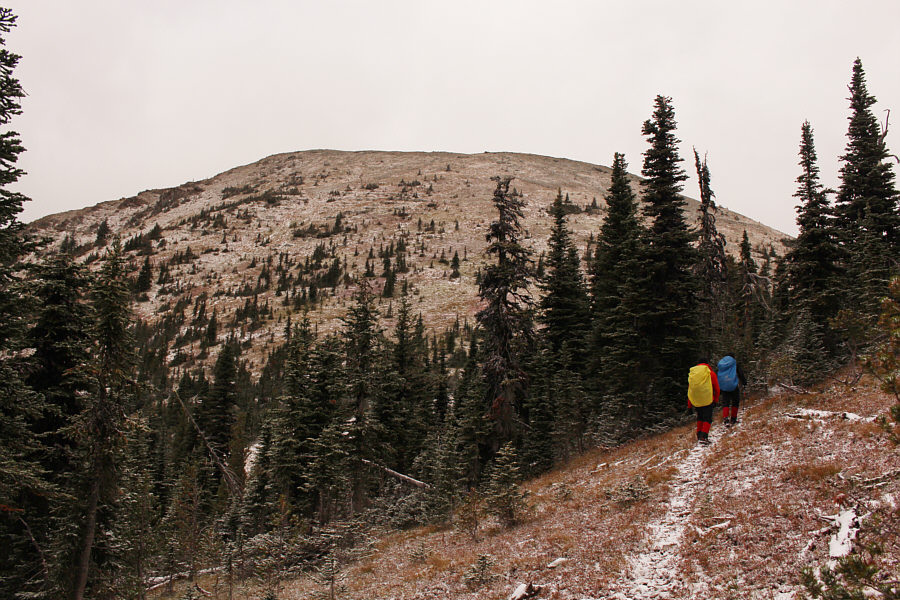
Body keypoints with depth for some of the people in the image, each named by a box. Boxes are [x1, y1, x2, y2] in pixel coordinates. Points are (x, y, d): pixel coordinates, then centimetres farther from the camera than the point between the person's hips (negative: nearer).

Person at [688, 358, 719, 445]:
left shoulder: (691, 373, 9)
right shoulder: (711, 373, -2)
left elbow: (689, 388, 13)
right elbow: (716, 388, 4)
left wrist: (689, 402, 19)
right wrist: (716, 399, 18)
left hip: (696, 401, 4)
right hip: (707, 400, -4)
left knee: (700, 417, 20)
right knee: (707, 418, -2)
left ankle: (699, 435, 19)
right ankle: (703, 437, -15)